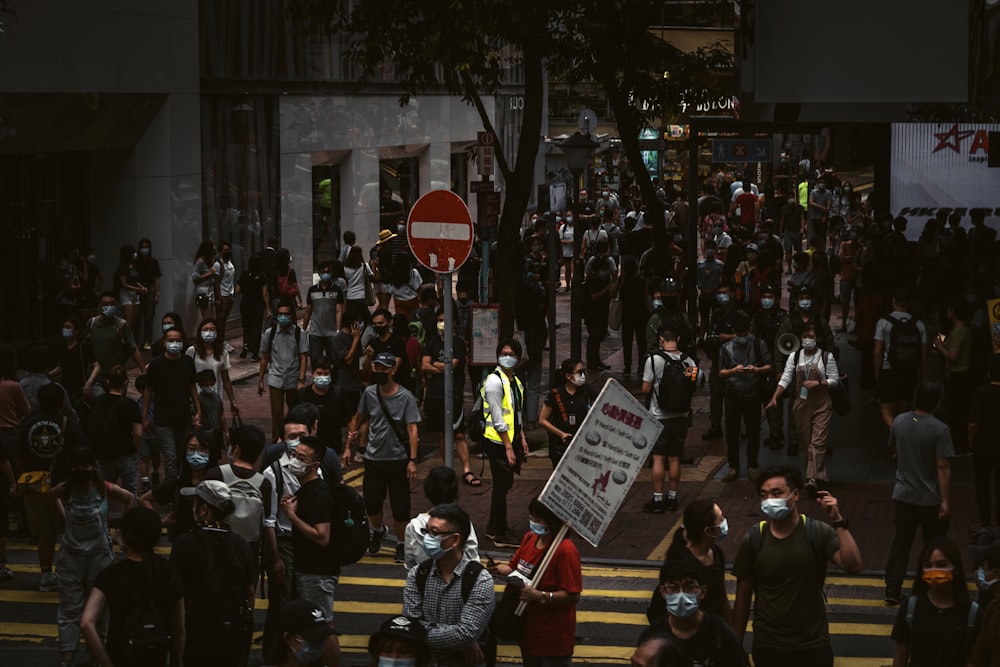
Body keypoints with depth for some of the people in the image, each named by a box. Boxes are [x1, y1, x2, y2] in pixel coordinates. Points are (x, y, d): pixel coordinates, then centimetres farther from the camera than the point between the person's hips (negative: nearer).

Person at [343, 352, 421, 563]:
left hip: (398, 460, -3)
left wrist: (412, 460, -22)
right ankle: (378, 530, 35)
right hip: (373, 458, 3)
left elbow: (412, 430, -14)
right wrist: (348, 447, 12)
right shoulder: (369, 393, 1)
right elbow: (357, 419, 14)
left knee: (400, 506, 3)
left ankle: (401, 544, 20)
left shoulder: (405, 397, -11)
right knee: (371, 502, 4)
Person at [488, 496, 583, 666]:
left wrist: (540, 596, -33)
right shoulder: (530, 538, 0)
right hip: (528, 627, 8)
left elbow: (573, 596, -24)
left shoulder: (565, 551, -24)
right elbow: (515, 567, 14)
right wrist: (501, 570, -8)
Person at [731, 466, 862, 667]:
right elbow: (743, 597, 1)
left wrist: (839, 522, -29)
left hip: (813, 646, -1)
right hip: (767, 647, 1)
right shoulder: (754, 539, -6)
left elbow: (853, 566, -23)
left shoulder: (818, 533, -10)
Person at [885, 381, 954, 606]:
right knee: (934, 546, 12)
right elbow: (943, 467, -19)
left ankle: (892, 588, 8)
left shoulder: (899, 421, -3)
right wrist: (945, 500, -16)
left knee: (900, 543, 10)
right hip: (930, 499, -4)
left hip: (903, 495, 4)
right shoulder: (939, 429, -19)